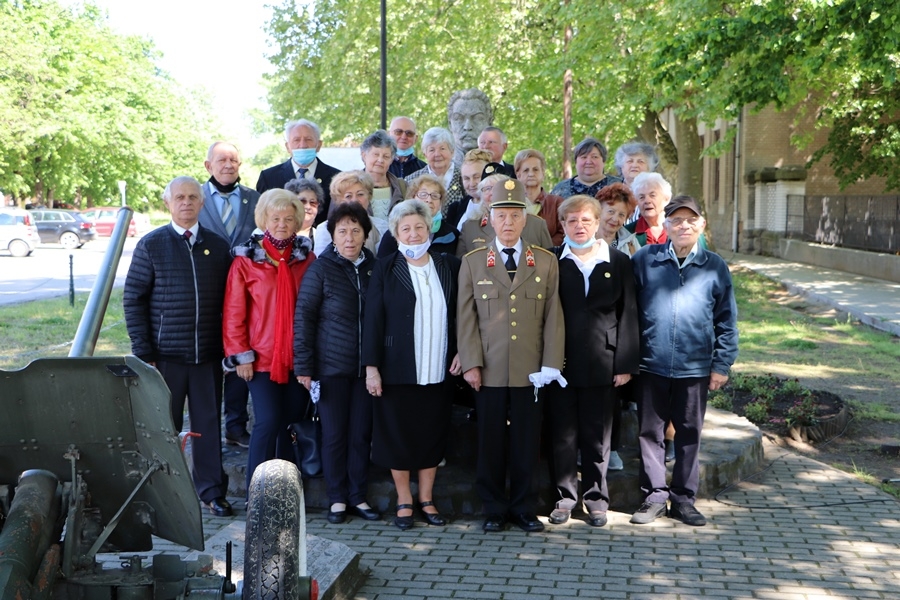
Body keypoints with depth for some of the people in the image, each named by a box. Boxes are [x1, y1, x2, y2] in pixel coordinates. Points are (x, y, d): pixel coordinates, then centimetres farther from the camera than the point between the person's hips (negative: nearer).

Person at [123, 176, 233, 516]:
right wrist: (143, 353, -6)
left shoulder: (219, 247, 7)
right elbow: (133, 299, 0)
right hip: (166, 356, -2)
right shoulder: (151, 245, 1)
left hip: (208, 355, 2)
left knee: (208, 423, 6)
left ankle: (211, 490, 18)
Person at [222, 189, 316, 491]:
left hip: (298, 357, 3)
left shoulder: (306, 258, 7)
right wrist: (240, 355, -6)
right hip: (262, 358, -3)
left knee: (293, 423, 8)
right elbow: (233, 313, -2)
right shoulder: (246, 259, -1)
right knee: (268, 422, -9)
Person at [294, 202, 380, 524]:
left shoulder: (374, 267, 5)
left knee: (362, 433, 8)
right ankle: (337, 499, 17)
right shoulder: (321, 269, -4)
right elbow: (303, 317, -4)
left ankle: (359, 497, 19)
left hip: (366, 366, 3)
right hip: (332, 365, -3)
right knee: (334, 433, 5)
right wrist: (304, 365, -9)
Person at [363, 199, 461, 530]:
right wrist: (371, 366, -7)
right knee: (398, 435, 5)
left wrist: (460, 352, -2)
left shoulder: (449, 266, 6)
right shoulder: (386, 270, 0)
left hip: (438, 372, 2)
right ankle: (404, 502, 19)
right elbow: (373, 320, -3)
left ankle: (426, 500, 23)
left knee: (432, 435, 8)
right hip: (398, 370, -2)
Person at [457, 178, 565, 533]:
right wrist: (471, 363, -5)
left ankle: (524, 509, 18)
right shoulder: (472, 262, 7)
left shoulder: (546, 262, 8)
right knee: (491, 443, 5)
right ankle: (494, 510, 17)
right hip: (489, 371, 0)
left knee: (527, 443, 5)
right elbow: (466, 317, 3)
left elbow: (553, 317, 5)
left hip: (530, 371, 0)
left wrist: (551, 365, -2)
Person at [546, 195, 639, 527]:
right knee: (562, 433, 6)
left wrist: (626, 363, -3)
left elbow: (628, 314, 3)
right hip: (561, 361, 0)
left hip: (602, 362, 0)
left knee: (598, 434, 7)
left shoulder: (618, 262, 5)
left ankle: (596, 497, 20)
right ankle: (565, 496, 18)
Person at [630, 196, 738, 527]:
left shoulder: (715, 267, 3)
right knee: (650, 432, 7)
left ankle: (683, 498, 22)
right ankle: (654, 496, 19)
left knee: (689, 434, 10)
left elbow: (726, 322, 6)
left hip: (695, 367, 1)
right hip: (651, 364, 0)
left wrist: (722, 364, 1)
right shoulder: (645, 259, 0)